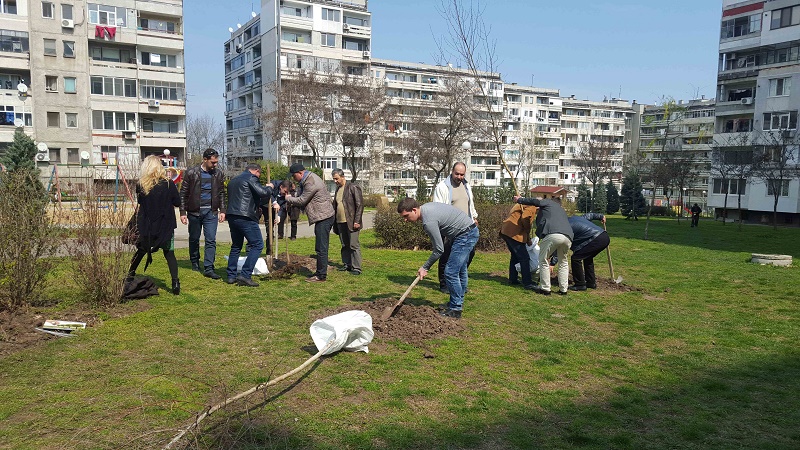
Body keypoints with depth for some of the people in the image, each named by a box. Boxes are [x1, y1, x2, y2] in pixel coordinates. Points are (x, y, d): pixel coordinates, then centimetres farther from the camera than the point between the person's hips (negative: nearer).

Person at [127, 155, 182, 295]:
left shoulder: (140, 185, -6)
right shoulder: (168, 184, -11)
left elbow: (140, 201, 11)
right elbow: (178, 202, -4)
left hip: (145, 226, 2)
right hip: (165, 226, -2)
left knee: (141, 251, 21)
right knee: (169, 254, 6)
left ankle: (130, 276, 31)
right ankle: (175, 282, -4)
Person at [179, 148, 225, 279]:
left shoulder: (218, 174, 5)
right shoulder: (191, 173, -5)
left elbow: (221, 193, 12)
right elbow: (183, 194, -2)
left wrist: (222, 210, 6)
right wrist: (183, 212, -5)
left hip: (211, 212, 1)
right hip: (194, 212, -1)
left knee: (211, 240, -5)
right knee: (194, 239, 12)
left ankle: (208, 268, -4)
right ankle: (195, 262, 33)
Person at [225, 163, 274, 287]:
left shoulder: (233, 180, 25)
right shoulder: (251, 178, -3)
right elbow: (263, 193, -13)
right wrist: (269, 188, 8)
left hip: (231, 216, 9)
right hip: (245, 217, -9)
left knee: (236, 246, 19)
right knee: (257, 245, -5)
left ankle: (231, 276, 18)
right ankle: (245, 275, -12)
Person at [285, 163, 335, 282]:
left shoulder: (311, 183, -19)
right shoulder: (309, 178, 15)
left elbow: (302, 201, -12)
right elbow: (302, 196, 25)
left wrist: (288, 198, 3)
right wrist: (292, 201, 9)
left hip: (324, 218, -11)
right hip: (322, 218, 11)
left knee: (321, 248, -7)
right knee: (320, 247, 15)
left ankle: (322, 275, -3)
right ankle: (319, 272, 23)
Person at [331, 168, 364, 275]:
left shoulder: (353, 188, -7)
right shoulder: (337, 189, 16)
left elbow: (360, 205, -11)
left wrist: (357, 221, -15)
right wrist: (334, 220, 14)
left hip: (351, 222, -7)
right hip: (340, 222, 7)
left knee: (353, 245, -6)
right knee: (344, 245, 12)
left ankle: (356, 268, -2)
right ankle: (347, 264, 21)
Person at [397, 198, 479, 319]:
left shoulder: (428, 222, -25)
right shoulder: (427, 207, 4)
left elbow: (439, 249, -20)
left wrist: (425, 267, -9)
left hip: (466, 235, -11)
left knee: (450, 272, -9)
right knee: (460, 270, 20)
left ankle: (455, 310, 0)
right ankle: (458, 303, 34)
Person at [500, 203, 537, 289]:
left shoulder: (523, 204, 26)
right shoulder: (532, 206, -4)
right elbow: (525, 218, -21)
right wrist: (528, 235, -6)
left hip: (505, 230, 10)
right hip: (514, 233, -10)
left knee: (515, 256, 22)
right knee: (524, 258, -6)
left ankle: (513, 279, 28)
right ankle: (528, 283, -6)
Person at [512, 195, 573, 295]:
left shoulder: (548, 202, 21)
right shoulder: (562, 211, 38)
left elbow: (534, 201, 6)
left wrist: (519, 200, 24)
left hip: (552, 235, -6)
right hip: (568, 237, 7)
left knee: (543, 260, 9)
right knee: (563, 262, 24)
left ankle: (545, 288, 10)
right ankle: (563, 289, 22)